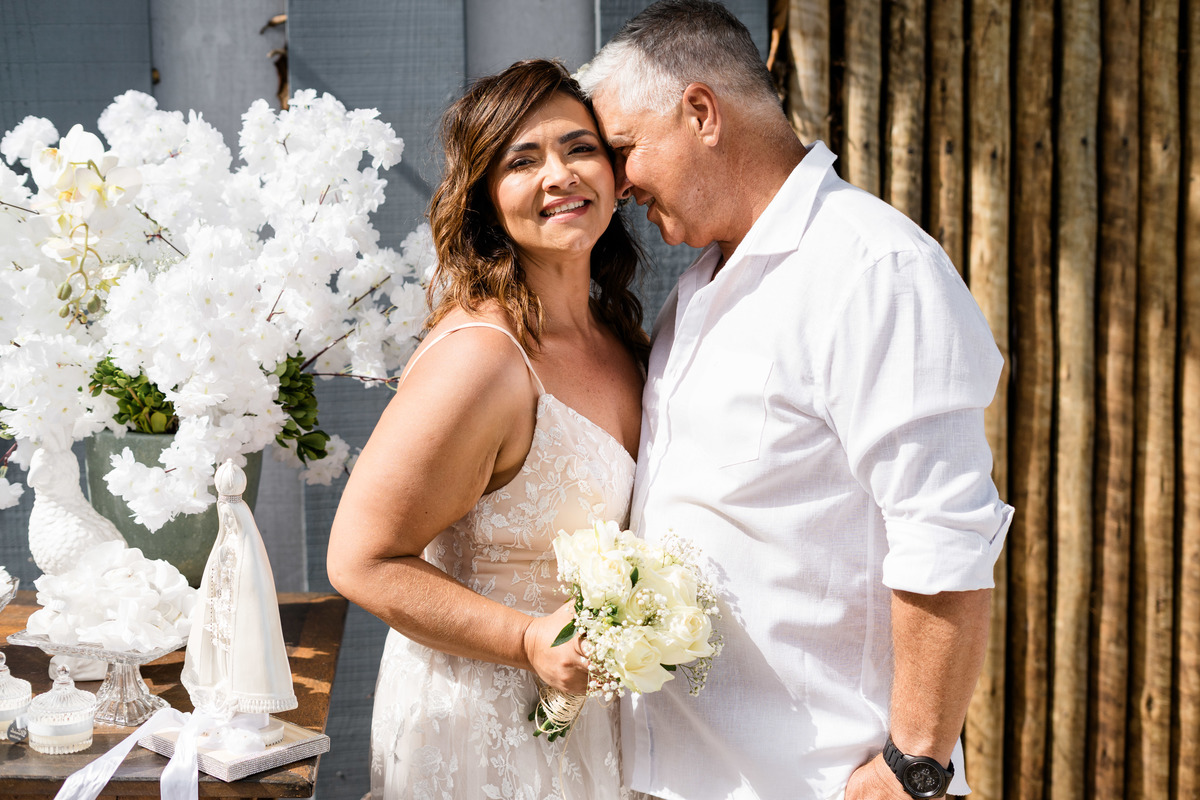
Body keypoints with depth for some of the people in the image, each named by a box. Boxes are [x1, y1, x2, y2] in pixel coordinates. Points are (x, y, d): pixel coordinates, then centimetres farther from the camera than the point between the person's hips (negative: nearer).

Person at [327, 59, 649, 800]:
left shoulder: (622, 337, -1)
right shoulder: (479, 358, -25)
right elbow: (362, 561, -22)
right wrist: (531, 642, -27)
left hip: (584, 711, 7)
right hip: (477, 723, -7)